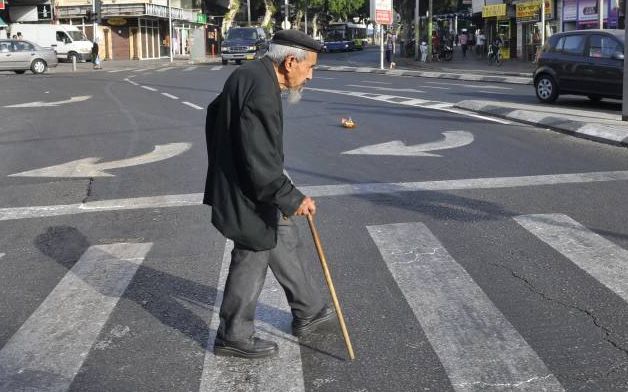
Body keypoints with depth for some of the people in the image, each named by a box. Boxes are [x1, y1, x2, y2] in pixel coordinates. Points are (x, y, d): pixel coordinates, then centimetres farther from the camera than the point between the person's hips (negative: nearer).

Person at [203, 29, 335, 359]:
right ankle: (233, 336, 24)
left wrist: (225, 163, 28)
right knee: (251, 262, 6)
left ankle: (308, 311, 36)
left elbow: (214, 113, 20)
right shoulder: (262, 94, -29)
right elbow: (261, 165, -29)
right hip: (249, 197, -10)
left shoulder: (248, 74, 3)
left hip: (238, 183, 10)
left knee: (284, 245, 21)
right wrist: (292, 198, -18)